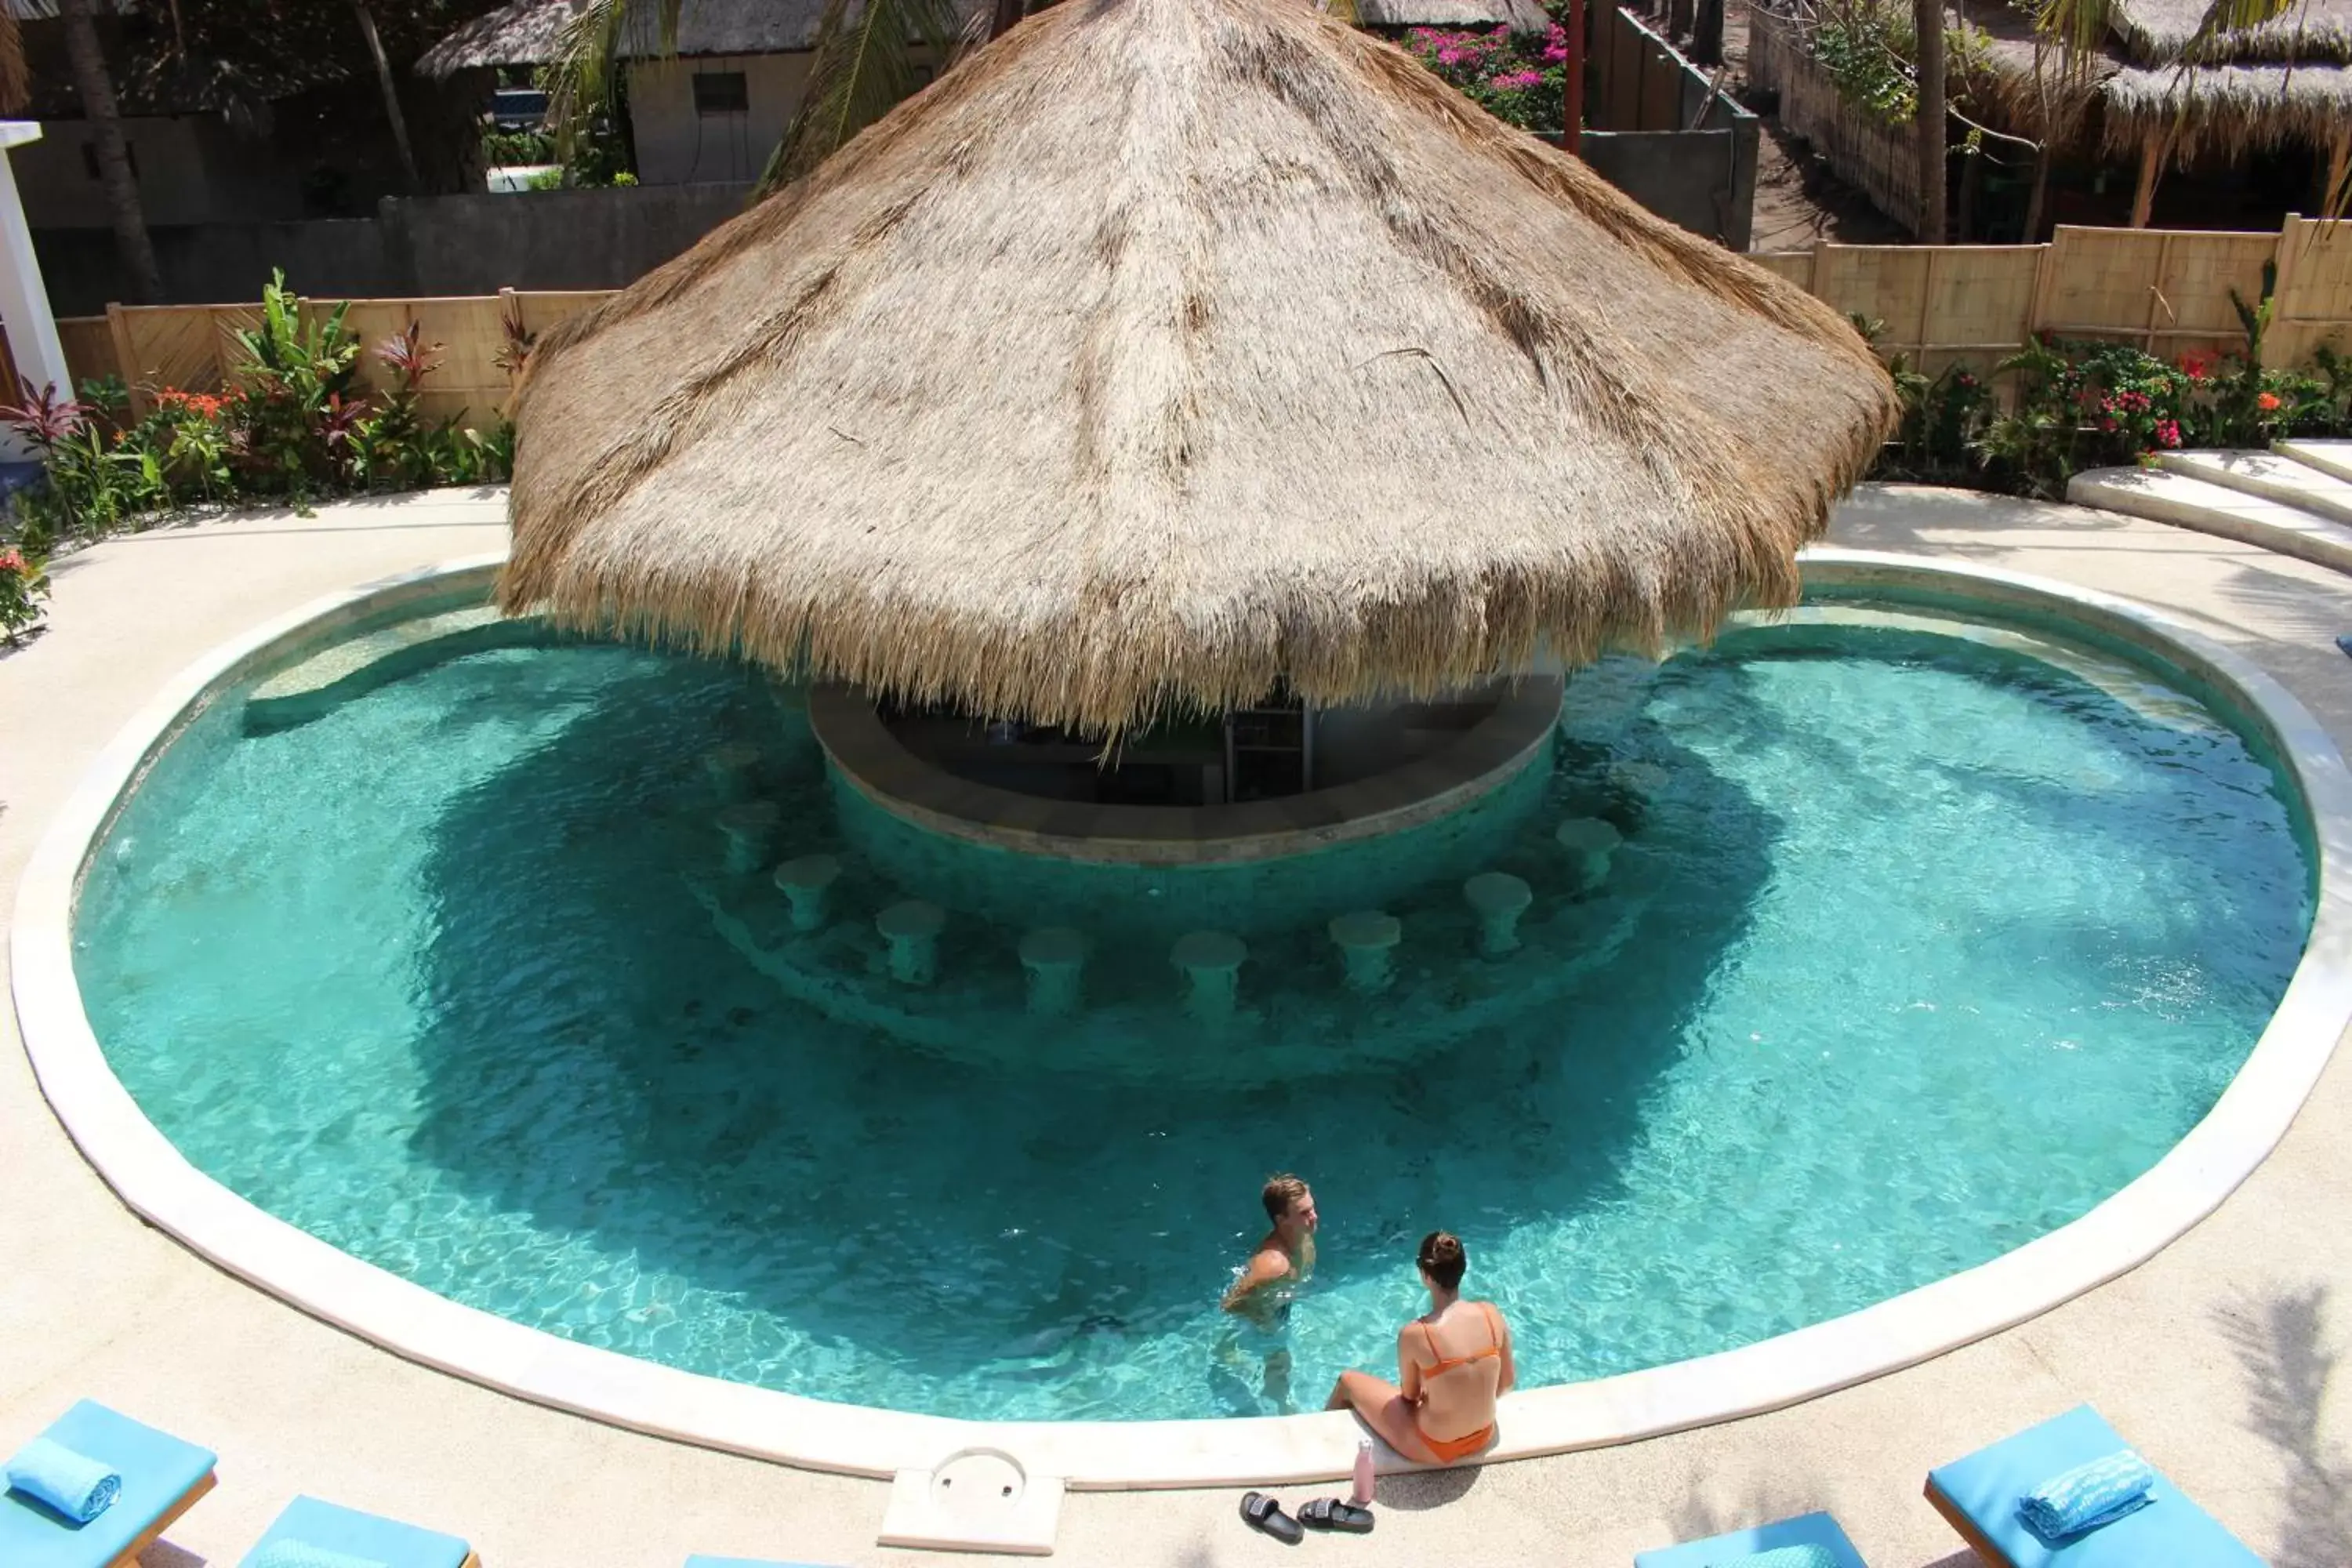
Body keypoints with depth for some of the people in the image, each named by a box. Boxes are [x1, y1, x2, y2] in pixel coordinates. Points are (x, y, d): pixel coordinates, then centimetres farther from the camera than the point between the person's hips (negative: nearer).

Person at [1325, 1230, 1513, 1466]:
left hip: (1434, 1449, -4)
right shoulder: (1491, 1313, -15)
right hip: (1483, 1438, 5)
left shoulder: (1414, 1334, -27)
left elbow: (1410, 1396, -8)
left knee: (1348, 1382, 20)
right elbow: (1507, 1381, 0)